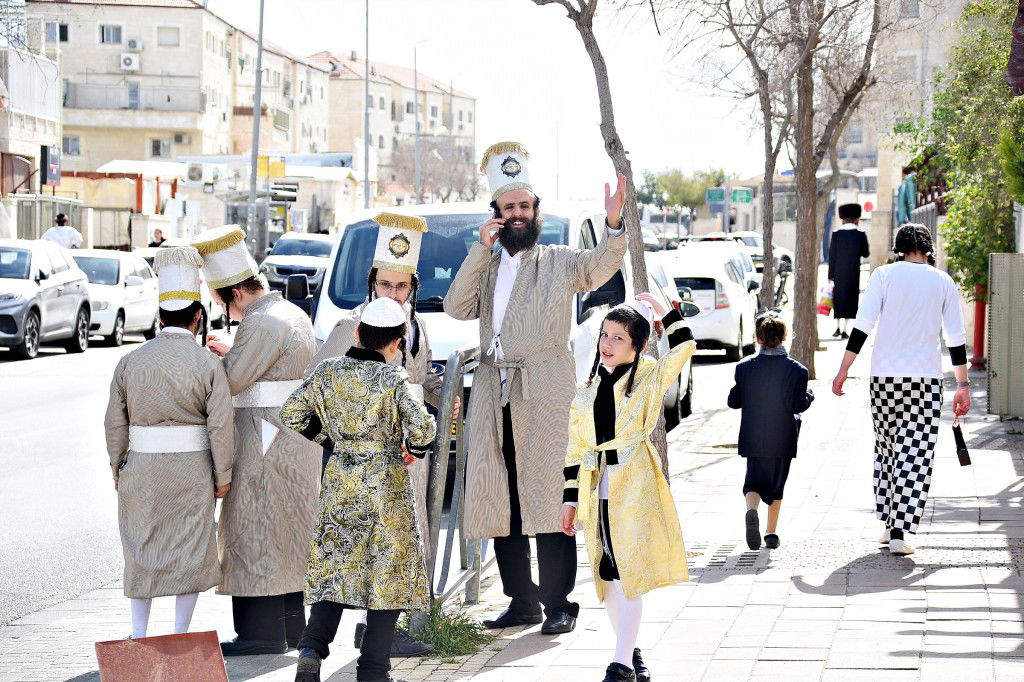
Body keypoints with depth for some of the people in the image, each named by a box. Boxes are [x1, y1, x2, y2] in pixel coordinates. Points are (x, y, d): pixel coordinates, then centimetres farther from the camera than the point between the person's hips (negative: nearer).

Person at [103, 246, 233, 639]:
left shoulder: (131, 361, -1)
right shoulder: (208, 364, -7)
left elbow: (115, 423, 3)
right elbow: (221, 426, -9)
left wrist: (118, 468, 14)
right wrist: (223, 475, 1)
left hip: (141, 469, 2)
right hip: (192, 472, -2)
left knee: (141, 548, 13)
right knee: (190, 549, 9)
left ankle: (139, 634, 16)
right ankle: (180, 635, 13)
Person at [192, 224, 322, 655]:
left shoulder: (262, 324, -18)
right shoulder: (294, 314, 13)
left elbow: (232, 381, -17)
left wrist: (221, 355, 1)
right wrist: (231, 352, 15)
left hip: (266, 445, -10)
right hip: (297, 439, 10)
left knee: (257, 532, -4)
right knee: (287, 533, 14)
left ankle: (263, 631, -3)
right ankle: (291, 625, 21)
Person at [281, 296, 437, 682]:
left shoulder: (327, 372, 0)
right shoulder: (392, 378, -12)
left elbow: (291, 414, 5)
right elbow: (421, 428, -22)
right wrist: (414, 450, -1)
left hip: (339, 484, 4)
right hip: (386, 486, -4)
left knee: (333, 568, 13)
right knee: (388, 573, 5)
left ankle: (312, 648, -5)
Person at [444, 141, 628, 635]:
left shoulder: (559, 263, 9)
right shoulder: (485, 269, 20)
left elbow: (599, 267, -9)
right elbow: (456, 307, 6)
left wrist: (615, 225, -28)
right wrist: (480, 250, 0)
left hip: (544, 394, -4)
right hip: (493, 394, 5)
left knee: (548, 496, -9)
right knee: (500, 500, 5)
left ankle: (559, 603, -5)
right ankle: (521, 600, 14)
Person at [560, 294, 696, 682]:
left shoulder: (649, 378, 0)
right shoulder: (587, 390, 11)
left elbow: (685, 346, -13)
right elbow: (575, 449, 12)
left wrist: (661, 311, -4)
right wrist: (570, 498, 9)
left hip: (634, 489, -5)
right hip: (596, 490, 5)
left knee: (627, 576, -9)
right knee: (607, 577, 10)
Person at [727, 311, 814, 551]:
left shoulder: (744, 368, -6)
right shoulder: (796, 370, -10)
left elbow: (734, 401, 0)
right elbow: (798, 406, -12)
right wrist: (809, 395, 8)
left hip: (753, 439, 1)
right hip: (783, 439, -1)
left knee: (754, 481, 10)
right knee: (776, 485, 15)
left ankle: (751, 511, -23)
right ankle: (772, 534, 18)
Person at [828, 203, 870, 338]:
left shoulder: (836, 233, -3)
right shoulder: (860, 234, -5)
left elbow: (832, 255, -3)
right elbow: (866, 253, 3)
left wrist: (830, 276, 1)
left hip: (838, 273, 1)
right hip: (853, 273, -1)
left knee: (838, 297, 14)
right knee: (850, 298, 4)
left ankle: (837, 327, 15)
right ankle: (844, 329, 1)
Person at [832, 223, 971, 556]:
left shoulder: (884, 275, 1)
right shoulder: (943, 282, 5)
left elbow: (863, 325, -6)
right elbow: (956, 338, 4)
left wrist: (844, 370, -2)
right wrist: (963, 385, 9)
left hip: (885, 376, 1)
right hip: (926, 377, -1)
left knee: (887, 447, 16)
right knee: (915, 455, -2)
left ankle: (890, 526, 19)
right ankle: (900, 532, -10)